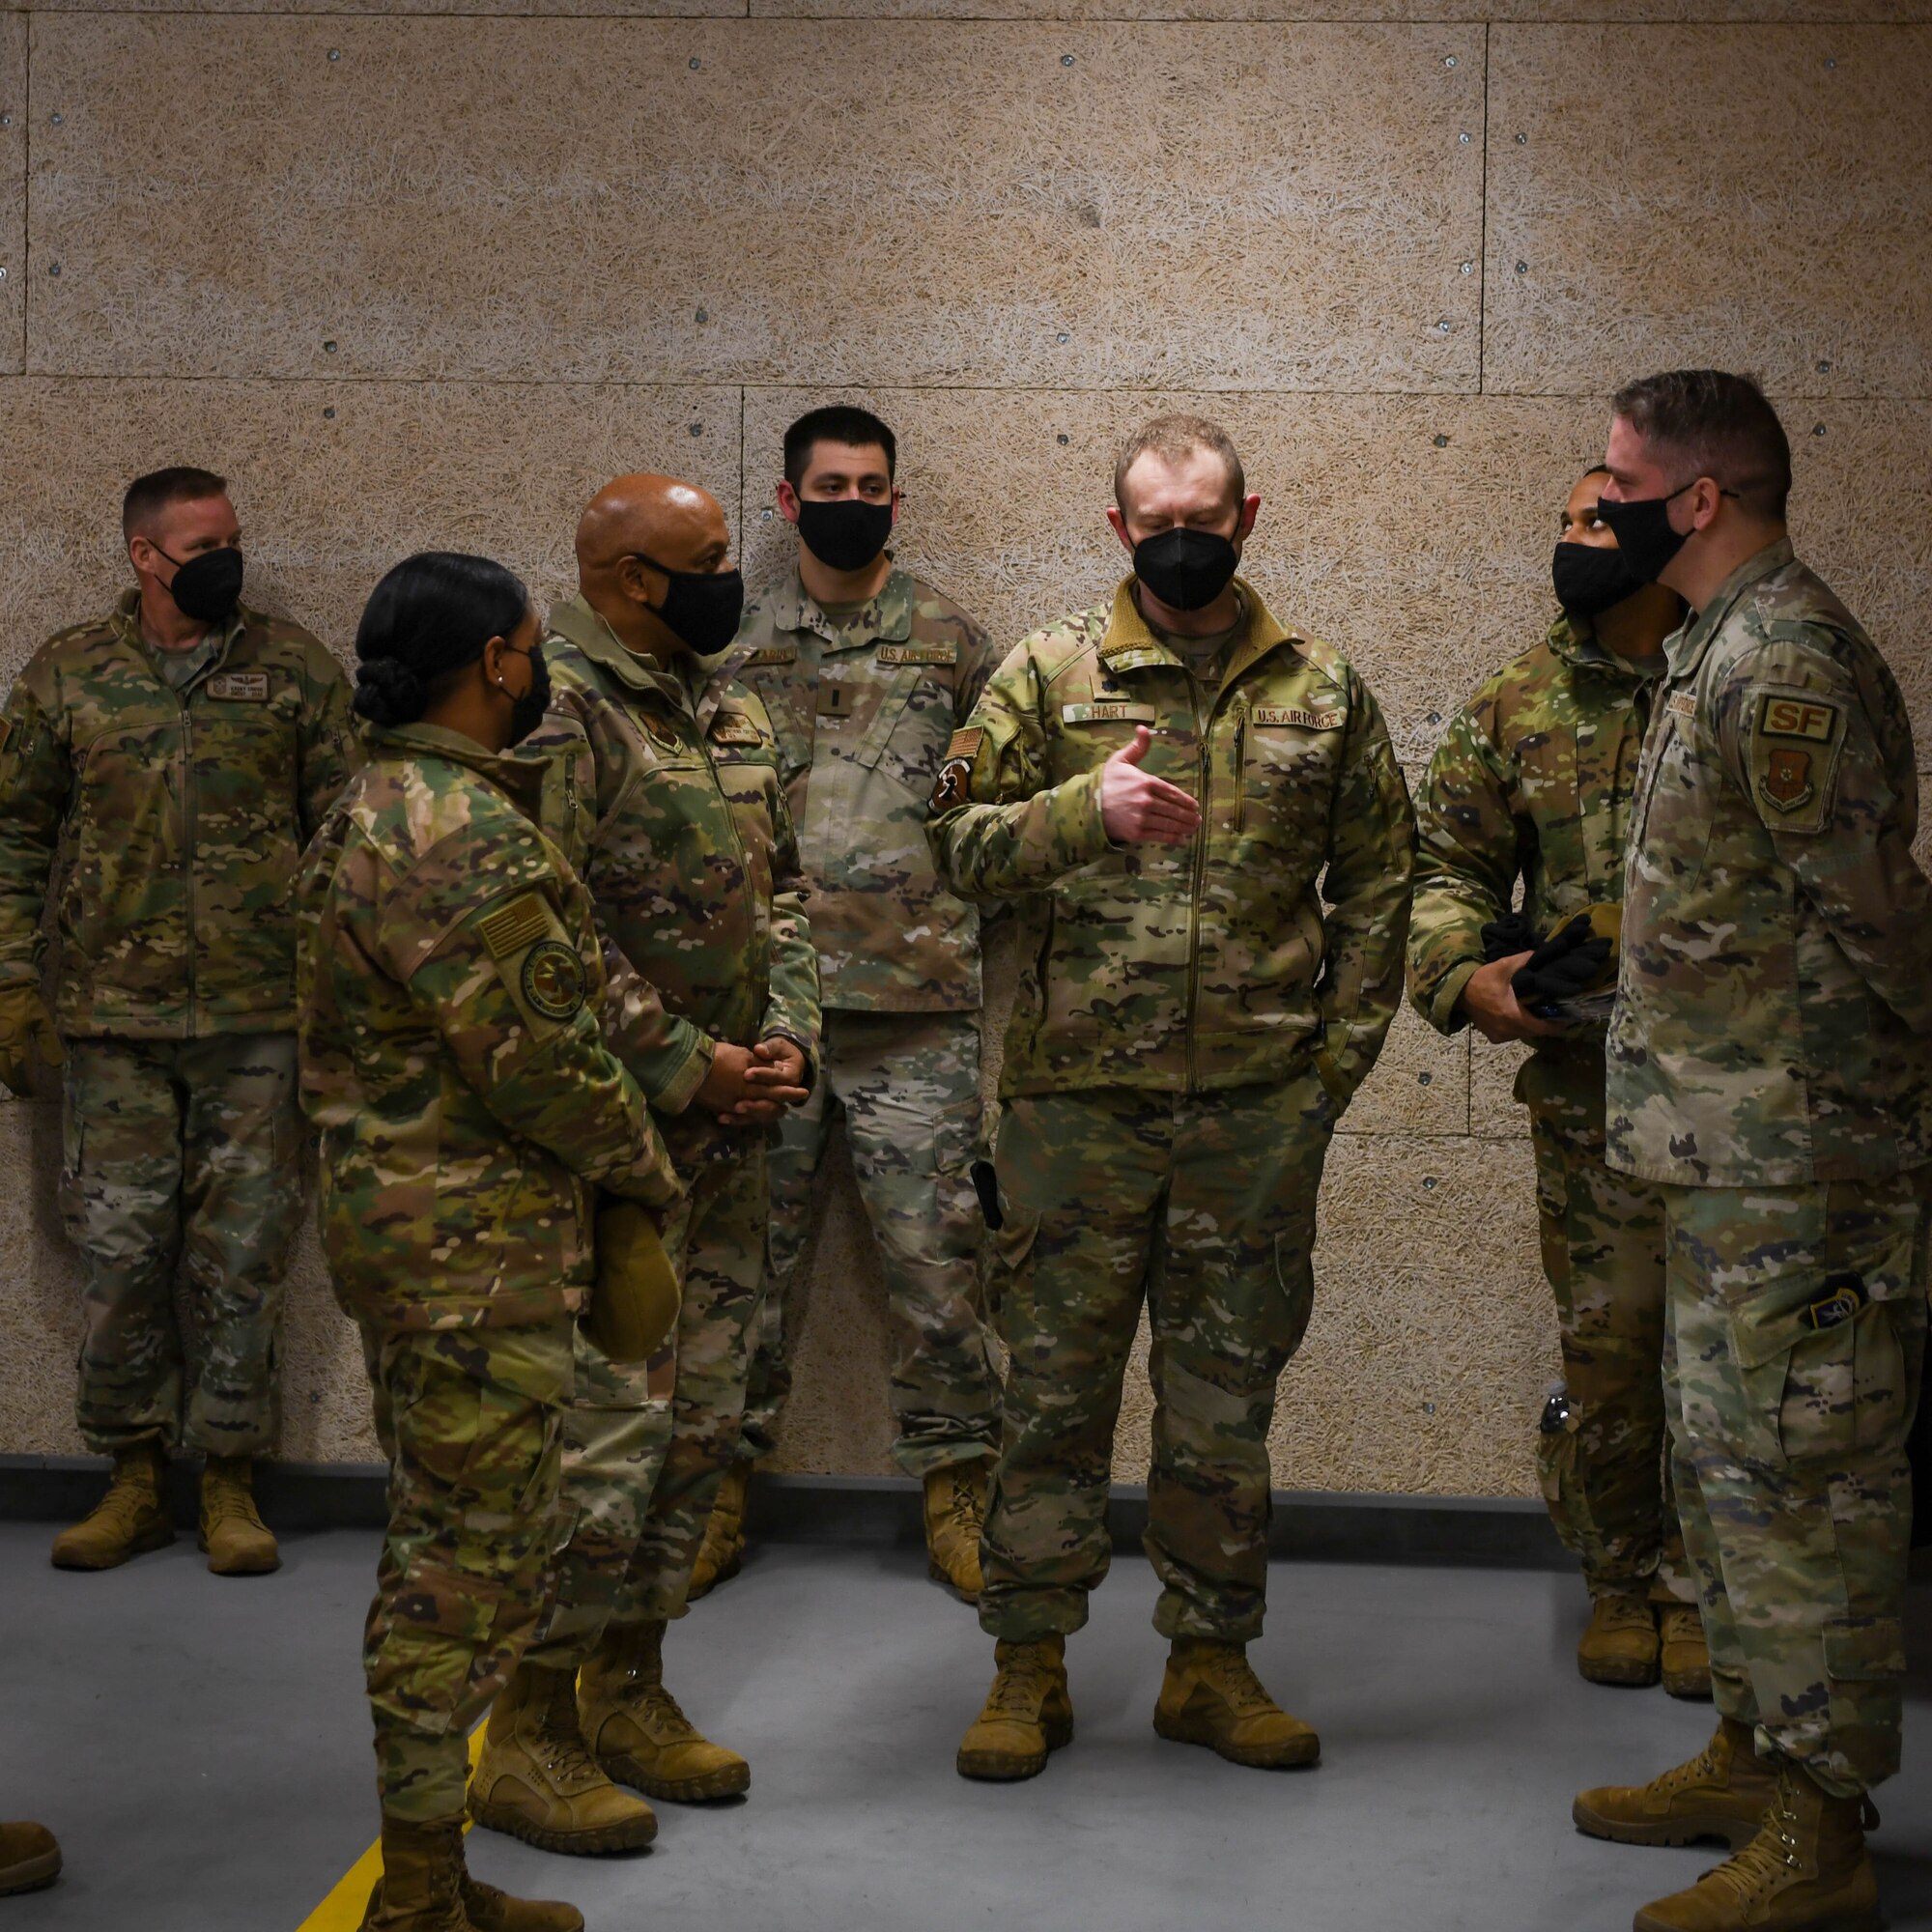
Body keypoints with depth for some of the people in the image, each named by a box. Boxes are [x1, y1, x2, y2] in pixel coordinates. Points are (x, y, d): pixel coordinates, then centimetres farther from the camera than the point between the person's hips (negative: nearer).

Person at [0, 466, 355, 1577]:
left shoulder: (296, 669, 4)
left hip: (261, 1017, -1)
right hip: (113, 1022, 1)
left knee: (244, 1258, 4)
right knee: (122, 1255, 5)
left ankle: (230, 1480, 15)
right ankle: (135, 1478, 18)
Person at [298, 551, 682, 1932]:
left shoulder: (382, 808, 14)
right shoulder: (468, 835, -21)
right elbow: (539, 1060, -21)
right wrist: (651, 1171, -5)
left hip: (409, 1232, 11)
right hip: (479, 1251, -11)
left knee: (441, 1555, 17)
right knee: (472, 1569, -2)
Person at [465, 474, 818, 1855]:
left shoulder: (732, 715, 14)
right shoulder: (557, 711, -13)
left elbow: (782, 887, 19)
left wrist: (789, 1033, 3)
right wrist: (686, 1064, -16)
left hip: (730, 1128, 9)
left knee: (702, 1419, 13)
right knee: (605, 1428, -7)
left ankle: (629, 1691, 26)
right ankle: (529, 1736, 4)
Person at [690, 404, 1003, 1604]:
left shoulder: (950, 640, 7)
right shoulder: (736, 640, 8)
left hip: (917, 1006, -1)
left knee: (934, 1247, 1)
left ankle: (956, 1485, 14)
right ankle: (723, 1487, 19)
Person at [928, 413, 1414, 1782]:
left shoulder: (1326, 689, 7)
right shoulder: (1050, 673, 2)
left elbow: (1378, 882, 11)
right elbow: (958, 844, -2)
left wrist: (1341, 1052, 3)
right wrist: (1084, 808, -20)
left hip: (1259, 1105, 2)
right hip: (1078, 1095, -1)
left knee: (1227, 1397, 10)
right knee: (1057, 1383, 5)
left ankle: (1212, 1663, 23)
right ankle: (1030, 1667, 17)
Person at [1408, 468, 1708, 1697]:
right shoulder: (1518, 708, 8)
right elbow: (1448, 861, 12)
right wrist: (1461, 974, -8)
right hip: (1588, 1080, 2)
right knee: (1604, 1344, 5)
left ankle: (1706, 1585, 18)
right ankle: (1625, 1582, 22)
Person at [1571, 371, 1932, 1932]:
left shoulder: (1781, 664, -18)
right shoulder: (1727, 651, 15)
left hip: (1792, 1170, -11)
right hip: (1732, 1162, 11)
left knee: (1794, 1479, -4)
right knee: (1727, 1462, 19)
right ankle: (1756, 1753, 32)